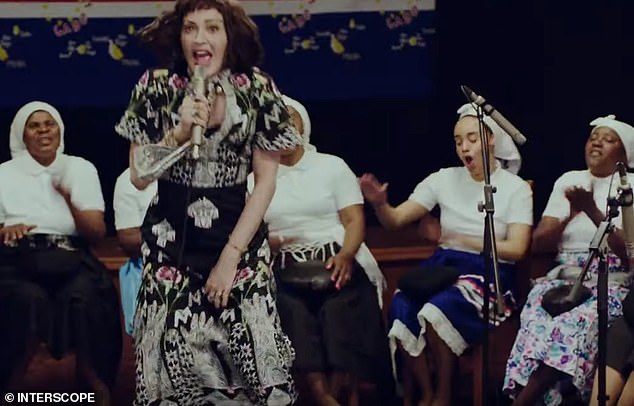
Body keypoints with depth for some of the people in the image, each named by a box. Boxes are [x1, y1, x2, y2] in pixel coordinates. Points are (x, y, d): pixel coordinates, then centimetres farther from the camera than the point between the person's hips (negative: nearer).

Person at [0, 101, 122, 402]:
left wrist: (71, 203, -12)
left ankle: (96, 387, -21)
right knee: (29, 299, -36)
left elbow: (97, 233, 6)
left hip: (70, 259, 1)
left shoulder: (82, 169, 14)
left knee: (83, 297, -34)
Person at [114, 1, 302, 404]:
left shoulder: (257, 90, -4)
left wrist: (231, 254, -8)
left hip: (239, 239, 0)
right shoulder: (156, 88, -3)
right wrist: (180, 133, -17)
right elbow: (139, 176, -1)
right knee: (175, 351, -6)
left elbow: (266, 181, -3)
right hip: (171, 241, 1)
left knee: (247, 347, -10)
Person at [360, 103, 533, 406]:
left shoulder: (515, 188, 2)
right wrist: (379, 204, -17)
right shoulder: (444, 179, 10)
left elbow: (516, 249, -6)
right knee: (401, 310, -30)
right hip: (443, 265, 3)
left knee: (438, 310, -35)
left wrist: (466, 242, -15)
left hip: (489, 273, -3)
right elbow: (396, 220, 5)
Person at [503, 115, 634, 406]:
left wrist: (593, 212, -16)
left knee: (577, 323, -35)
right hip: (564, 279, 3)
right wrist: (570, 216, -7)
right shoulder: (569, 181, 16)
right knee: (536, 318, -32)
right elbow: (538, 244, 11)